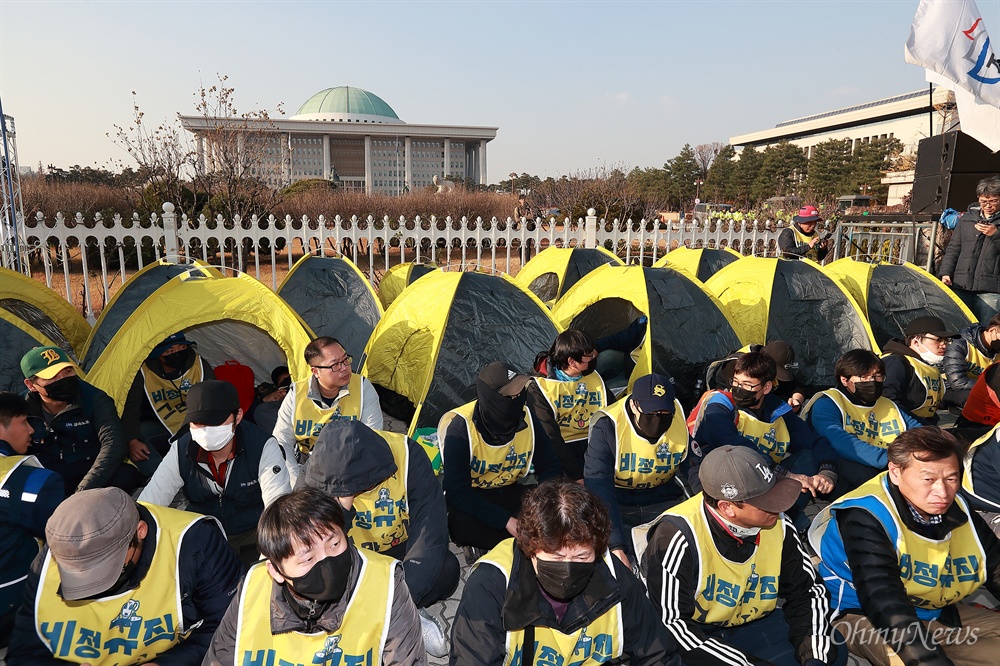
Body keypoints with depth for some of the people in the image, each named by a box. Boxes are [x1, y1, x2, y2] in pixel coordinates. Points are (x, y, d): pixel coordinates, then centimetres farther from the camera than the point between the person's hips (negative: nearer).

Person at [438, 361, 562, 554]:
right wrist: (506, 520, -33)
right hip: (471, 497, -4)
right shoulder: (460, 428, -24)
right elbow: (456, 491, -26)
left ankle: (485, 546, -13)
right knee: (462, 523, -38)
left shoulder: (526, 418, -11)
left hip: (510, 493, 4)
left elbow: (550, 467, -2)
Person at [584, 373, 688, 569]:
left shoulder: (683, 421, -12)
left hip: (664, 502, 3)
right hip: (617, 504, -3)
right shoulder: (607, 427, -22)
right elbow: (598, 488, -28)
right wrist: (616, 545, -38)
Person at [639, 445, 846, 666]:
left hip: (754, 625, 6)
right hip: (695, 633, -6)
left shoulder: (778, 525, -10)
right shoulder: (677, 536, -27)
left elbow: (805, 591, 4)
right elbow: (671, 622, -23)